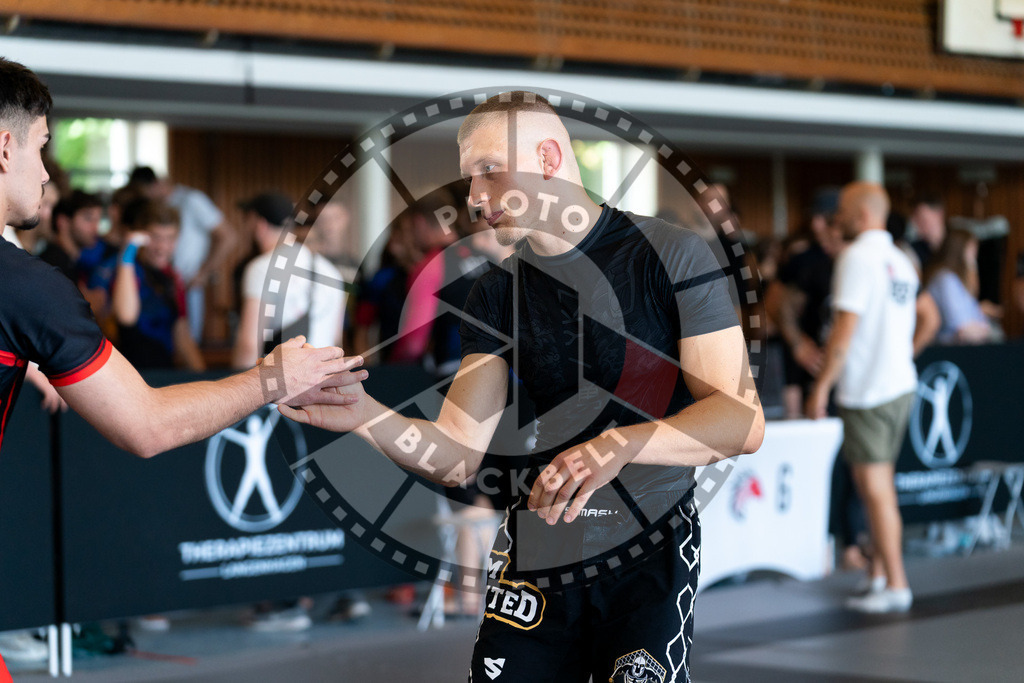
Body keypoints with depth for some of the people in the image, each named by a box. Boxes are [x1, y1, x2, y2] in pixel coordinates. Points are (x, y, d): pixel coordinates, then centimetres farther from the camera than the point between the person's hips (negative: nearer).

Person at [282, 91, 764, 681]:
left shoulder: (670, 254, -8)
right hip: (536, 549, 4)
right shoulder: (498, 293, 8)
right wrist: (369, 417, -18)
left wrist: (619, 444, -29)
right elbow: (457, 458, 1)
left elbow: (743, 420, -14)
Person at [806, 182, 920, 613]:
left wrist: (821, 386, -11)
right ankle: (880, 574, 18)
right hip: (901, 383, 9)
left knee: (874, 486, -4)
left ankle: (895, 587, -3)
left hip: (868, 390, -8)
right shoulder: (901, 261, 14)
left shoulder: (858, 258, -12)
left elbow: (845, 330, -16)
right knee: (881, 484, 14)